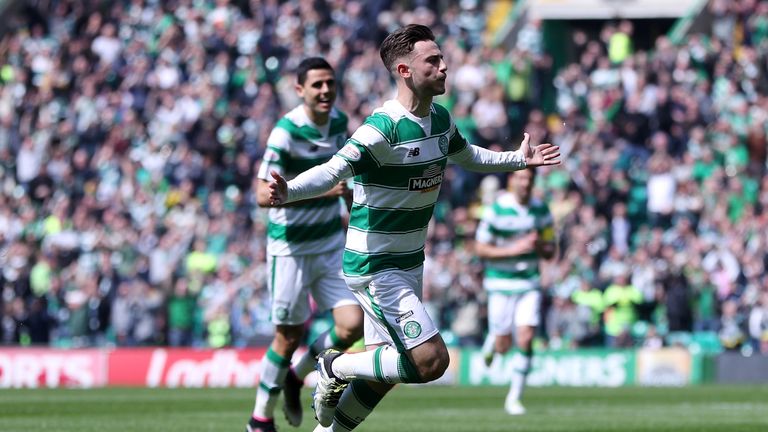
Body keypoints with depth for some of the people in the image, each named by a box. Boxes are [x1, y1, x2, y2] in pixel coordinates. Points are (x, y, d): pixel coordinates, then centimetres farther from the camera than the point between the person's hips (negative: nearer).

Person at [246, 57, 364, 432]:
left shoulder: (339, 122, 2)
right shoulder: (287, 131, -20)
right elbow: (263, 194, -26)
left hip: (333, 243, 6)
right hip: (291, 248, -6)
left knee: (352, 325, -5)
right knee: (289, 336, 1)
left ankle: (296, 378, 22)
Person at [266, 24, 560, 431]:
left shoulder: (440, 119, 4)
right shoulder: (384, 126, -22)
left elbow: (467, 156, 27)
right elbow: (333, 170, -34)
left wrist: (518, 159, 33)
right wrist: (289, 191, -52)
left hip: (409, 261, 9)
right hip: (374, 267, -9)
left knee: (383, 373, 12)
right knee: (431, 360, -15)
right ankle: (336, 367, 3)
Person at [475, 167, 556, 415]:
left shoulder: (541, 211, 2)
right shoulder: (496, 210, -10)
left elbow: (550, 252, 9)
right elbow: (480, 249, -9)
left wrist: (538, 246, -14)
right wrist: (514, 249, -20)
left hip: (529, 283, 2)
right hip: (501, 283, -2)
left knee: (525, 339, -10)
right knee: (504, 346, 0)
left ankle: (514, 398, 2)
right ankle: (492, 340, 39)